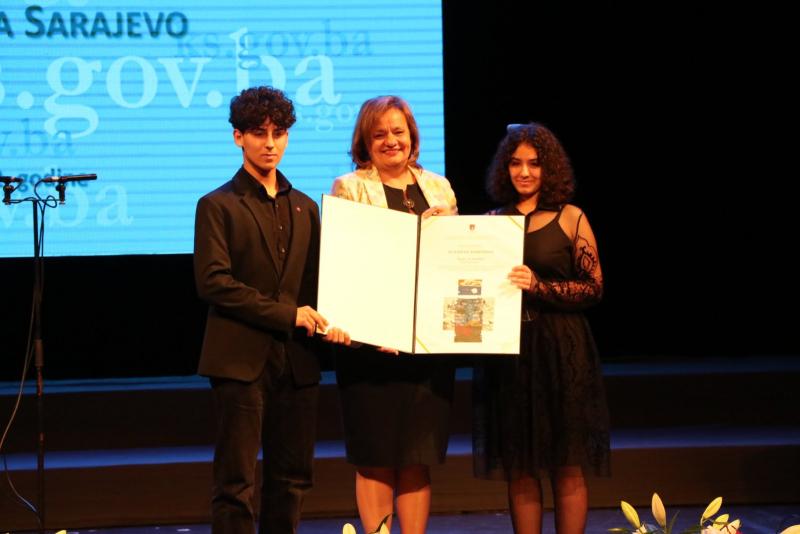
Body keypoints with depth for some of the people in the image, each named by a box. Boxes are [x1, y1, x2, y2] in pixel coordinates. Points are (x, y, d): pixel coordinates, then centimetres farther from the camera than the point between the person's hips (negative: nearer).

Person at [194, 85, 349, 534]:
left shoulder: (306, 208, 17)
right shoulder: (219, 206, 0)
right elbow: (213, 282, -11)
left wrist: (327, 320, -4)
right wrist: (287, 314, -13)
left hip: (296, 361, 5)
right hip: (242, 359, -5)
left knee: (292, 479, 7)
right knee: (237, 481, -4)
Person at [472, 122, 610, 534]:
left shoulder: (570, 219, 0)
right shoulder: (492, 221, 9)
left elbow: (594, 288, -5)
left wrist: (539, 286, -16)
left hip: (561, 350, -3)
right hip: (506, 352, 3)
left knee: (567, 466, 0)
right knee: (519, 468, 5)